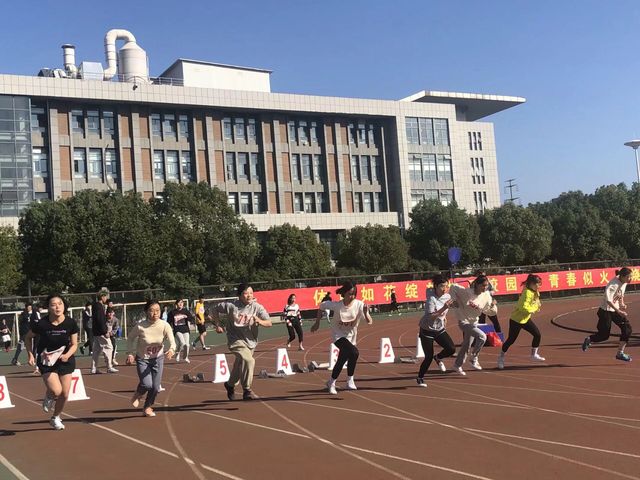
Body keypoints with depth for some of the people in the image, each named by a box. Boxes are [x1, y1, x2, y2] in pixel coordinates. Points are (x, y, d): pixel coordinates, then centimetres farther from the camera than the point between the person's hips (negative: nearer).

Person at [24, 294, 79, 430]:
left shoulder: (71, 323, -15)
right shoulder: (42, 324, -20)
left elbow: (74, 344, -5)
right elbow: (27, 338, -1)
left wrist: (67, 355, -23)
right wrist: (31, 355, -10)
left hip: (65, 360, 3)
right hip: (46, 361, -3)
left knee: (65, 394, 4)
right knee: (56, 391, -20)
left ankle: (55, 418, 33)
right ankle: (48, 398, 19)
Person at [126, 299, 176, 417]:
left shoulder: (164, 325, -20)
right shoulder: (140, 327, -22)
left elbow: (172, 341, -27)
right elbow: (131, 338, -3)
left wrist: (171, 350, -48)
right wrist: (130, 353, -10)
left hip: (158, 358, 2)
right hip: (142, 359, -2)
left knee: (155, 387, 4)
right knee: (147, 384, -19)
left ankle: (147, 407, 33)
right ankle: (138, 394, 19)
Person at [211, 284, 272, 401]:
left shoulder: (257, 307, -9)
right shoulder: (231, 306, -13)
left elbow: (269, 323, -13)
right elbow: (216, 309, 3)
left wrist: (260, 321, -33)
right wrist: (217, 325, -1)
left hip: (250, 342, 4)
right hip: (236, 340, -4)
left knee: (240, 366, 21)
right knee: (248, 360, -27)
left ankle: (230, 384, 52)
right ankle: (247, 391, -17)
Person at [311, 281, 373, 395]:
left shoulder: (359, 305, -20)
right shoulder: (336, 305, -22)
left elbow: (369, 322, -27)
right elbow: (321, 306, -4)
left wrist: (365, 314, -48)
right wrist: (317, 323, -1)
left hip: (351, 337, 3)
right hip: (338, 335, -3)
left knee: (342, 360, 13)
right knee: (354, 352, -27)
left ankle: (331, 383, 39)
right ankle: (350, 380, -10)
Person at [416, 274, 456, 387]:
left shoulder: (447, 296, -3)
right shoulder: (431, 299, -24)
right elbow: (431, 317, -30)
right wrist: (444, 308, -36)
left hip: (440, 329, 6)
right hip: (427, 330, -6)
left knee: (451, 349, -13)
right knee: (428, 357, -3)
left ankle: (438, 358, 20)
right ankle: (420, 378, 19)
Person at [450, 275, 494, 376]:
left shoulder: (486, 296, -9)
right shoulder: (466, 292, -22)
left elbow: (489, 311, -4)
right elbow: (453, 286, -11)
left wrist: (493, 306, -24)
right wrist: (454, 300, -13)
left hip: (474, 322, 6)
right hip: (463, 321, -6)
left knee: (466, 345, 18)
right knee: (482, 336, -24)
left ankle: (457, 365, 38)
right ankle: (473, 358, -6)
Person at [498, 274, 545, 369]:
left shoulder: (534, 292, 3)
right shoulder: (527, 293, -25)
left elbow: (536, 305, 14)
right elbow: (523, 308, -33)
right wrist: (533, 309, -19)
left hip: (526, 319, 9)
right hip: (516, 319, -9)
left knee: (537, 334, 2)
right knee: (511, 340, 0)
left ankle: (534, 355, 18)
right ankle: (501, 358, 17)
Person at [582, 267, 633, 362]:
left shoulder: (624, 283, -2)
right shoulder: (614, 284, -27)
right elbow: (608, 300, -35)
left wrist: (622, 304, 1)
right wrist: (619, 311, -39)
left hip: (616, 309, 8)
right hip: (606, 310, -8)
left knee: (627, 328, -6)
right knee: (604, 335, -2)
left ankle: (620, 353, 4)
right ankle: (589, 340, 30)